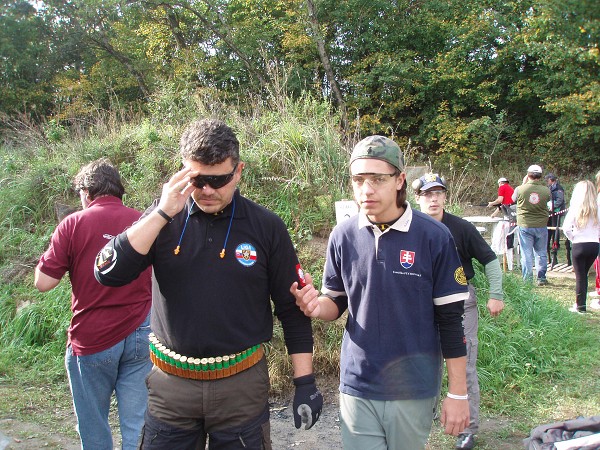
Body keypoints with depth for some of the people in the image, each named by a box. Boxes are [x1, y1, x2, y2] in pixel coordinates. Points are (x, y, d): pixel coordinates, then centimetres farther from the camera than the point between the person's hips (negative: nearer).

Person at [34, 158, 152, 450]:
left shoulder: (73, 224, -7)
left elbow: (43, 282, -7)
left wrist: (46, 259, 11)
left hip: (92, 339, -2)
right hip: (140, 335, 2)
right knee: (137, 425, 9)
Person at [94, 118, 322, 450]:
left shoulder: (266, 227, -5)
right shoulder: (163, 217, -2)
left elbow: (292, 310, 0)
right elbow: (108, 274, -12)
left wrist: (305, 383, -2)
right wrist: (161, 213, -19)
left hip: (242, 385, -1)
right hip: (171, 384, 1)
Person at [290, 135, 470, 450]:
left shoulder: (434, 237, -11)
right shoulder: (343, 236, -4)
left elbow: (450, 320, -6)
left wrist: (458, 393, -4)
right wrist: (316, 305, -15)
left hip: (414, 391, -1)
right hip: (357, 388, 2)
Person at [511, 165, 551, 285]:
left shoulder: (520, 189, -12)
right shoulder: (546, 190, -8)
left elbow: (514, 199, 8)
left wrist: (523, 184, 14)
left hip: (525, 226, -1)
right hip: (541, 225, 1)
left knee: (526, 254, 4)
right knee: (541, 253, 14)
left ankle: (527, 280, 6)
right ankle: (541, 278, 20)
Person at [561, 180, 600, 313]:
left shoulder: (575, 208, -9)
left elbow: (566, 228, -15)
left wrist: (573, 238, 1)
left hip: (579, 246, -3)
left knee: (580, 276, 6)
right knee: (584, 274, 18)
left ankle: (580, 306, 10)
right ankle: (581, 303, 23)